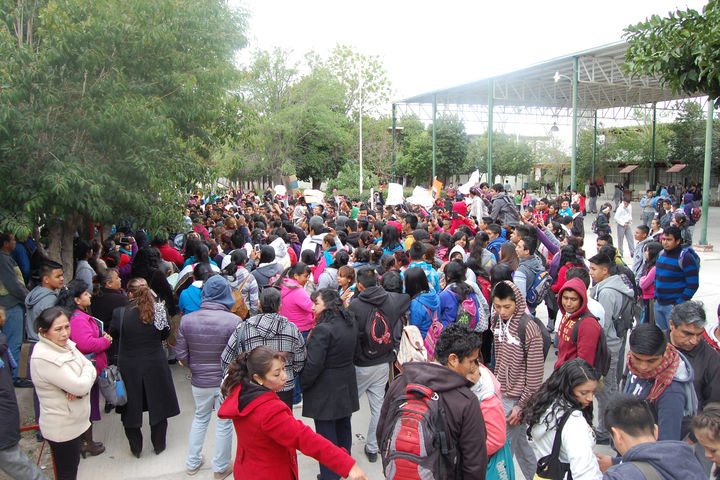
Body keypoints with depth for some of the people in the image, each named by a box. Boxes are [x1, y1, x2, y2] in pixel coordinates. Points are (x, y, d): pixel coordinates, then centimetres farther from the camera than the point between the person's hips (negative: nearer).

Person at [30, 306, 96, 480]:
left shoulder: (66, 344, -1)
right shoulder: (43, 358, -27)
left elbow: (90, 368, 1)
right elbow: (80, 386, -29)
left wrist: (79, 388, -19)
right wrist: (87, 371, -8)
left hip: (74, 422, 8)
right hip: (62, 428, -8)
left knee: (72, 465, 23)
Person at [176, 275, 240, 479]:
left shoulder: (186, 320, -8)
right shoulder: (234, 321, -19)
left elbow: (181, 355, -2)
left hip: (199, 382, 3)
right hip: (227, 381, -3)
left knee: (200, 418, 25)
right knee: (224, 423, 13)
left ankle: (192, 463, 38)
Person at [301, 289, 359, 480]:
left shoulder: (323, 329, -23)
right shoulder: (350, 324, 3)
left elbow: (314, 364, -23)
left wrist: (303, 384, -8)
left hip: (325, 390, -9)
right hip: (346, 387, 9)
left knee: (326, 433, 3)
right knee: (343, 427, 21)